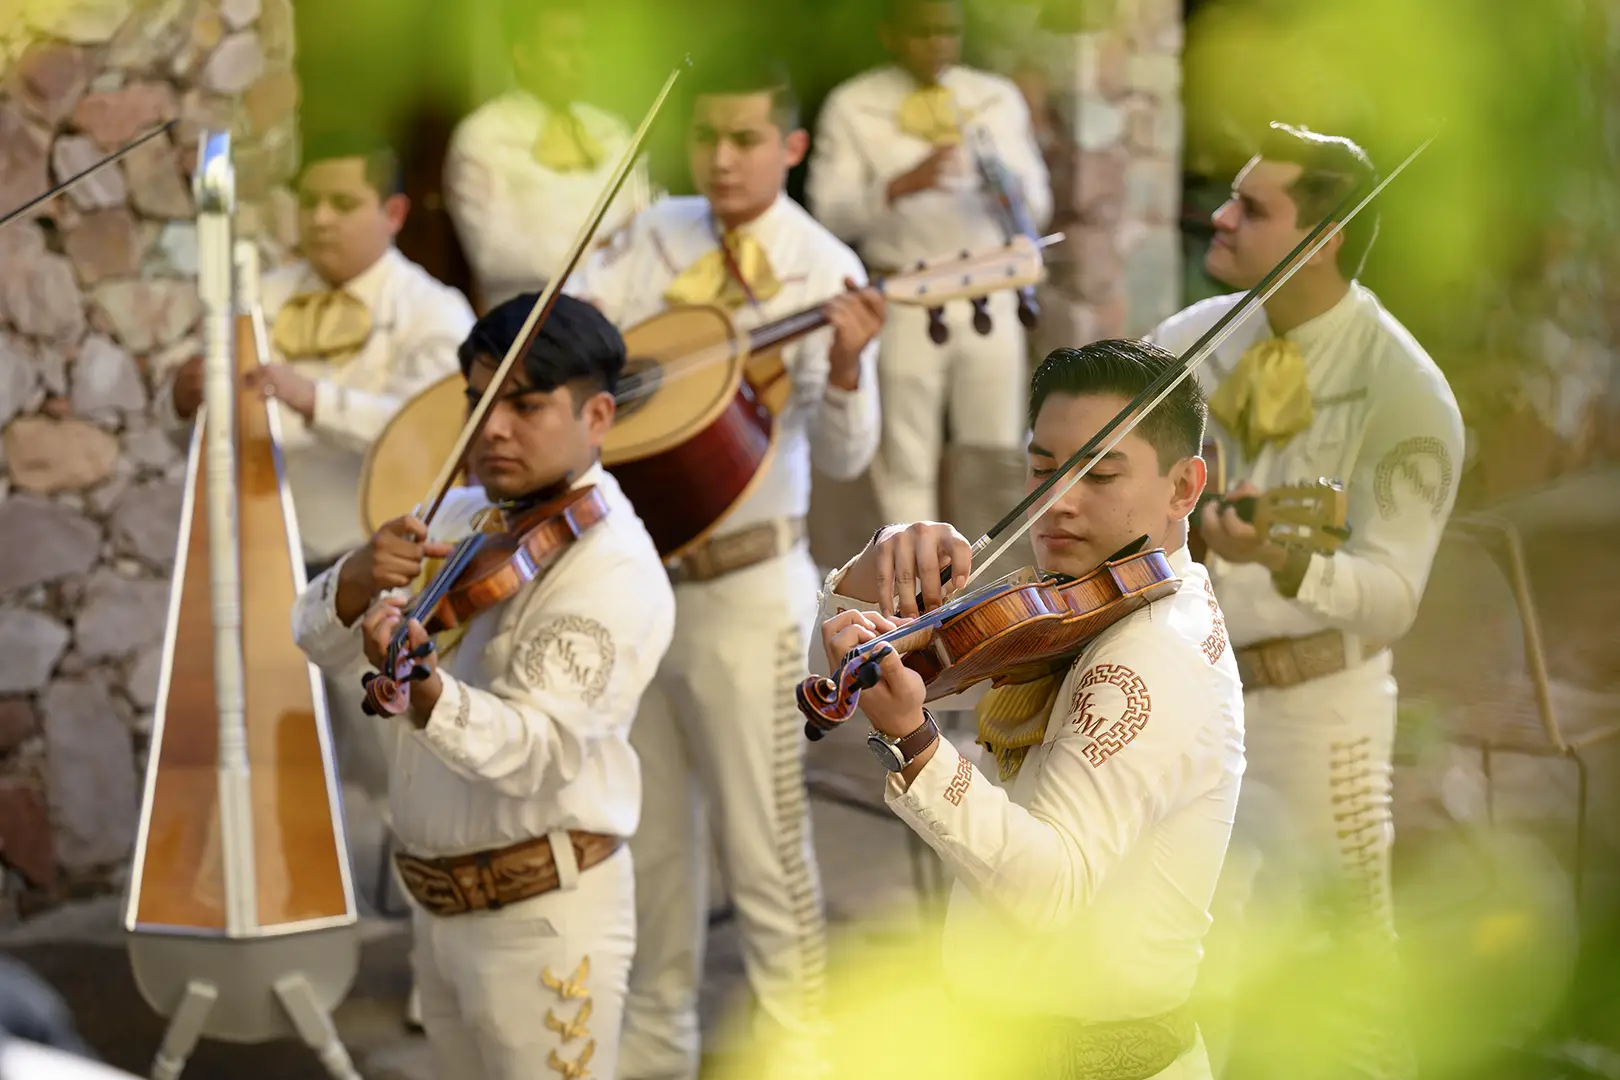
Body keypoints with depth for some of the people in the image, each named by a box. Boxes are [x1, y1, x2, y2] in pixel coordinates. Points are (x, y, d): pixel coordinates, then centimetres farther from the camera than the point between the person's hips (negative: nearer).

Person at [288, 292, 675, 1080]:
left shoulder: (612, 569, -16)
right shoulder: (456, 518, 8)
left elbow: (537, 748, -28)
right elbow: (321, 642, 3)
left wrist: (423, 689, -47)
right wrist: (359, 584, -20)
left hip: (542, 918, -7)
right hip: (438, 904, 8)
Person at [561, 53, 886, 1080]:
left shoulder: (824, 274, -10)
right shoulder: (655, 237, 4)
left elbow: (843, 455, -17)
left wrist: (847, 367, -36)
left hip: (745, 583, -5)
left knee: (763, 839, -1)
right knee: (652, 832, 16)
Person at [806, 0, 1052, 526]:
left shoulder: (999, 98, 9)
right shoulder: (853, 107, 0)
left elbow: (1037, 210, 7)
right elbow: (830, 212, -7)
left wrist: (1011, 188, -17)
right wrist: (900, 186, -24)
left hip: (989, 298, 3)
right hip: (904, 301, -3)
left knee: (996, 452, 6)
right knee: (906, 462, 0)